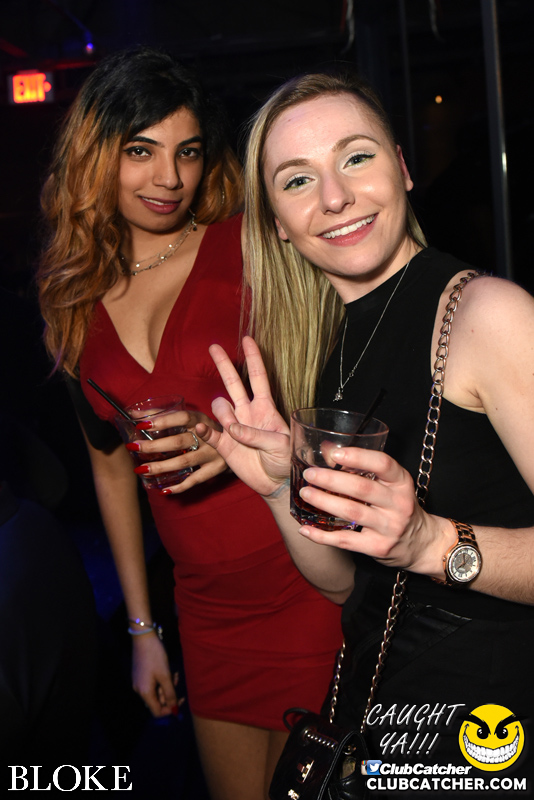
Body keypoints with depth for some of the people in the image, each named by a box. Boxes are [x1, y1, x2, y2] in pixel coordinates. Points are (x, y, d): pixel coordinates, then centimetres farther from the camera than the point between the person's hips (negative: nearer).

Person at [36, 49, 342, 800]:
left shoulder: (251, 246, -8)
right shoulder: (78, 295, 6)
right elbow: (111, 463, 12)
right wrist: (142, 627, 14)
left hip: (308, 585, -4)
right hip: (207, 606, 4)